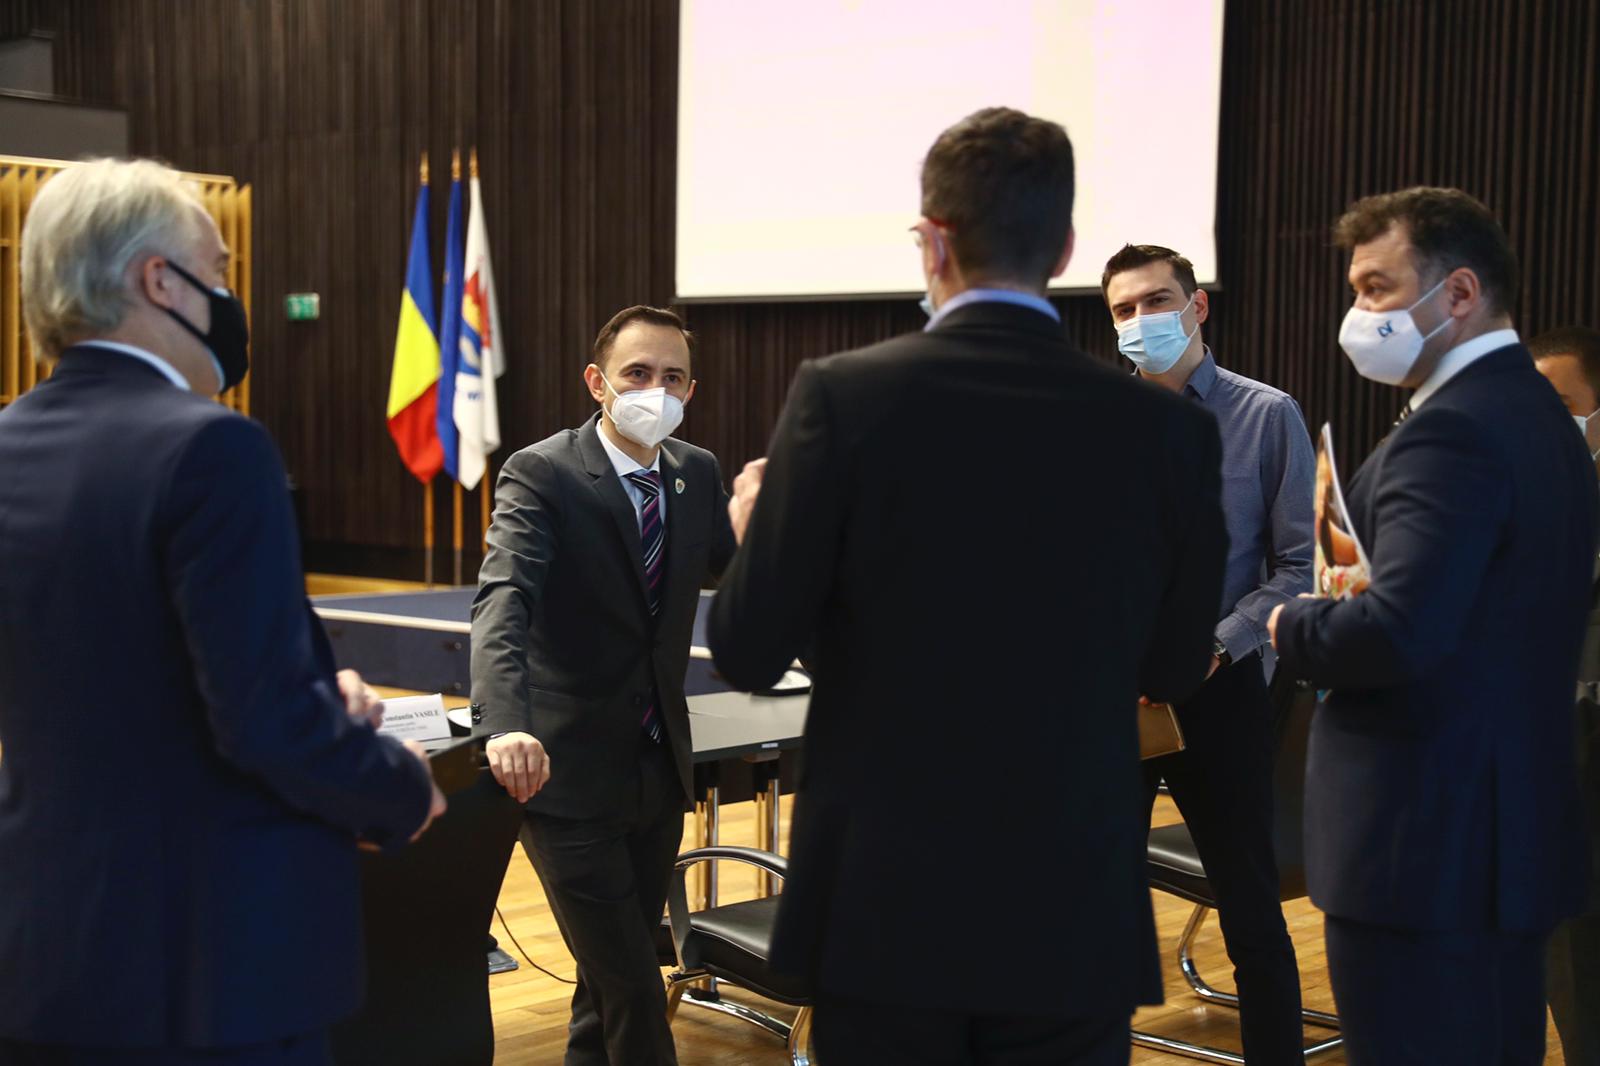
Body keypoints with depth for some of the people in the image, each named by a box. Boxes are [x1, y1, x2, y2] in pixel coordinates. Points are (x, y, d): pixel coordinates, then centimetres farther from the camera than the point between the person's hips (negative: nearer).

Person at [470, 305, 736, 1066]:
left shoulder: (698, 474, 4)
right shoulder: (541, 475, -15)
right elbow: (503, 601, -29)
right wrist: (508, 725, -45)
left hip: (660, 768, 6)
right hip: (570, 772, -6)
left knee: (613, 974, 18)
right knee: (634, 990, -4)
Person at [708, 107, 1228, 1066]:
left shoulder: (843, 396, -11)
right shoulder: (1169, 428, -5)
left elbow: (748, 653, -7)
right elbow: (1175, 669, 7)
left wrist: (757, 524, 13)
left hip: (885, 904, -1)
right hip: (1075, 912, 1)